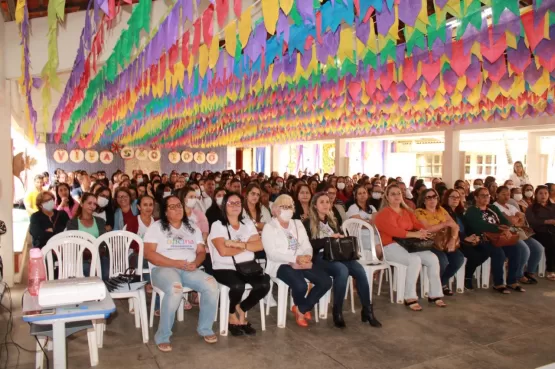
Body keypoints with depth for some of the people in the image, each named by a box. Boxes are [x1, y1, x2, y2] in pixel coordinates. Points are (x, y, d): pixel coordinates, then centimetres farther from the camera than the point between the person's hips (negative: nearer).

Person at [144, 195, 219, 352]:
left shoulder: (193, 228, 17)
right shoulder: (156, 227, 3)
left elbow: (201, 251, 13)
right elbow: (149, 253, -8)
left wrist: (195, 263, -11)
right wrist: (175, 263, -16)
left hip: (189, 270, 4)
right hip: (163, 268, -4)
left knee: (211, 285, -24)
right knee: (175, 289, -38)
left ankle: (205, 328, -3)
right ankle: (163, 336, -20)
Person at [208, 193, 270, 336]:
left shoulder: (248, 224, 13)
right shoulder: (217, 225, -1)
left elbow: (259, 245, -3)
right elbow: (223, 251, -16)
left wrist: (237, 244, -15)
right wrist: (247, 246, -4)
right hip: (224, 269, -4)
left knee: (264, 284, -22)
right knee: (238, 286, -33)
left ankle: (241, 311, 5)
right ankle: (232, 314, 1)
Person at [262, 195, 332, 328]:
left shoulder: (298, 224, 16)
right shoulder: (269, 227, -3)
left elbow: (307, 246, 9)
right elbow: (272, 254, -14)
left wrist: (307, 256, -16)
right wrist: (295, 259, -24)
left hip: (302, 262, 6)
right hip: (281, 264, -6)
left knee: (326, 282, -14)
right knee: (301, 286, -32)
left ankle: (301, 308, 5)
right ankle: (301, 308, 8)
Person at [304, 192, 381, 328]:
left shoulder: (333, 221, 23)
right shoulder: (308, 223, 5)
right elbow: (309, 244, -8)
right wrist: (330, 238, -14)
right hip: (320, 257, -5)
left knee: (360, 270, -24)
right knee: (342, 270, -35)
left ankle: (367, 310, -14)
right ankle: (337, 312, -20)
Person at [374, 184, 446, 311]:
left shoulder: (407, 212, 22)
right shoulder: (384, 213, -4)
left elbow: (418, 224, 9)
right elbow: (393, 231, -19)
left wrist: (423, 231, -16)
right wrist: (415, 234, -26)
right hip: (391, 246, -7)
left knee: (433, 258, -14)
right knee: (415, 260, -32)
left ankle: (435, 295, -4)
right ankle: (410, 298, -24)